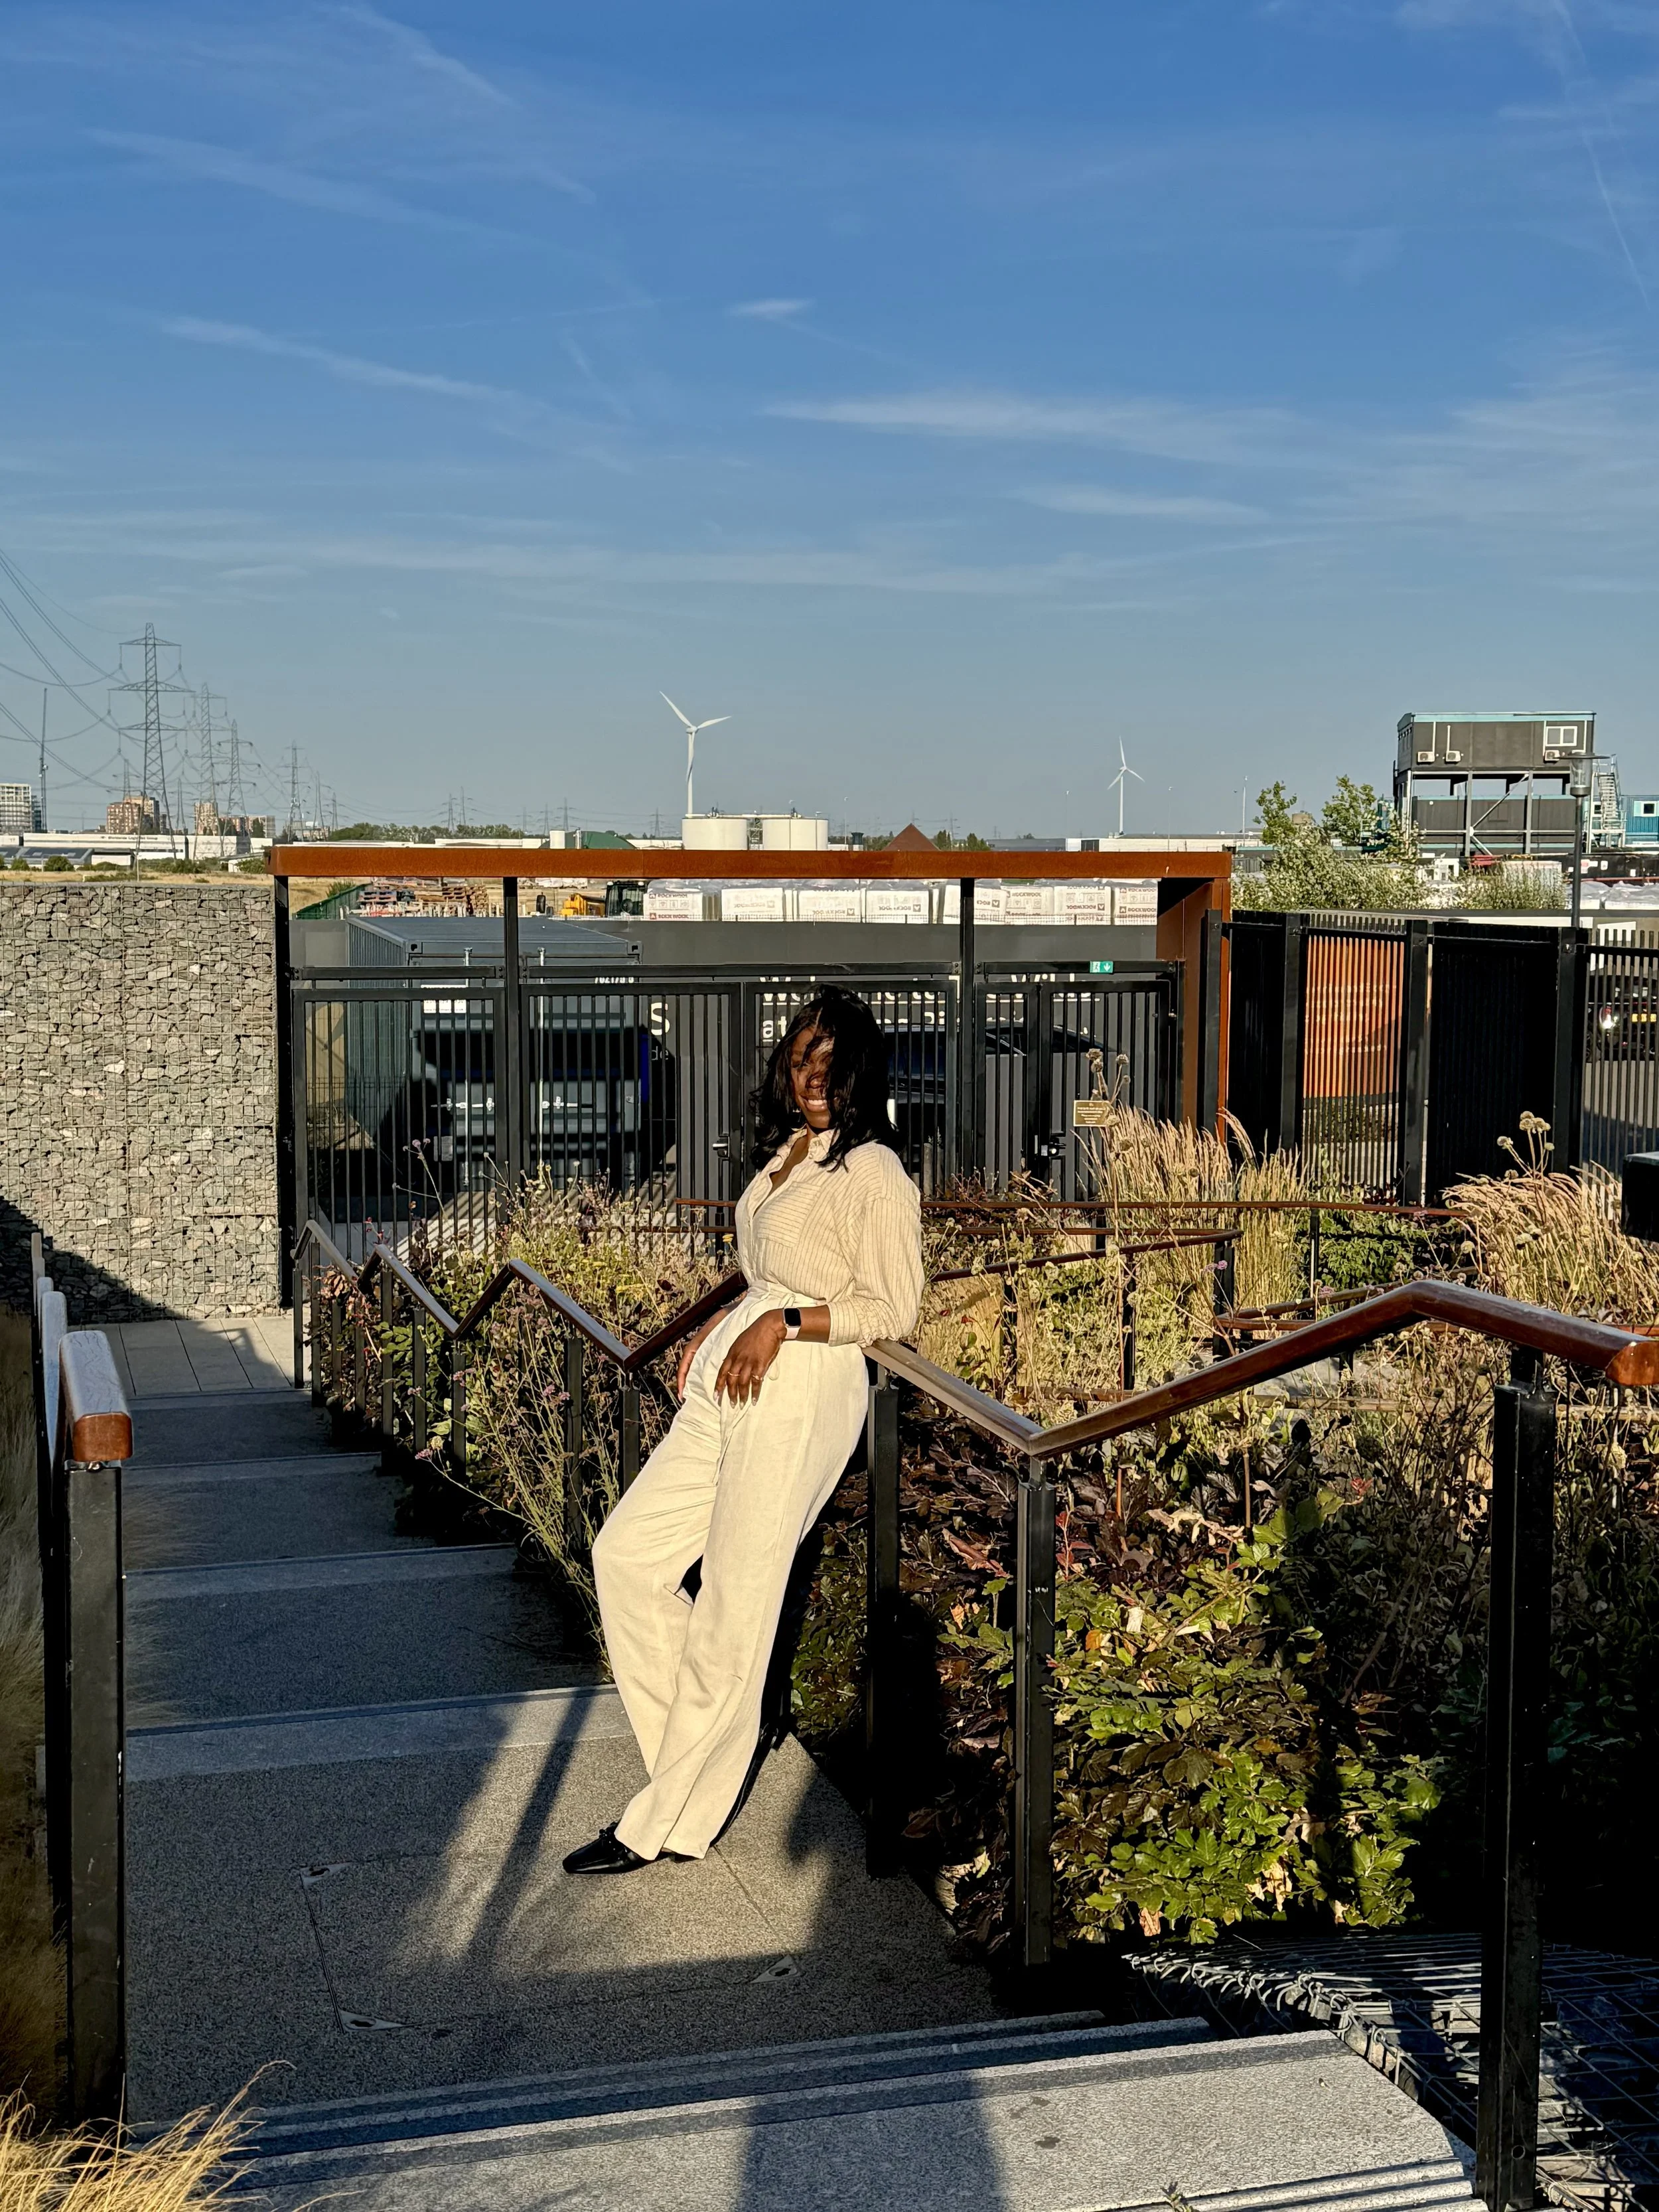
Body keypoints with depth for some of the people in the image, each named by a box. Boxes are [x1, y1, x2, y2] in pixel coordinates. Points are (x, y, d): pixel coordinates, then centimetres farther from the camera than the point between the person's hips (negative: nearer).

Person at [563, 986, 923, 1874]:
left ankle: (667, 1822, 6)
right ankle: (689, 1742, 19)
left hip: (802, 1391, -9)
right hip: (732, 1378, 9)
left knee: (732, 1609, -3)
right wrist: (721, 1326, 12)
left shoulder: (873, 1172, -9)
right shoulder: (786, 1154, 15)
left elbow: (891, 1308, -11)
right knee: (627, 1552, 7)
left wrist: (782, 1324, -17)